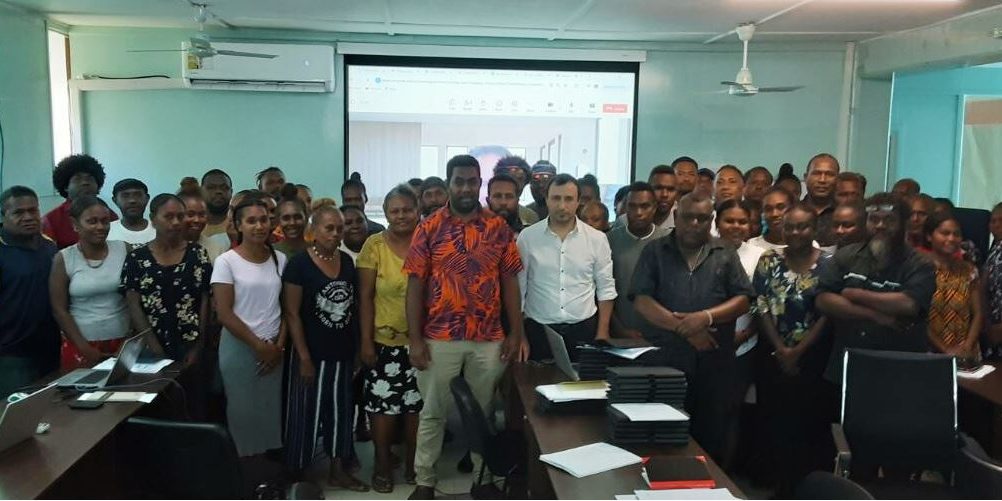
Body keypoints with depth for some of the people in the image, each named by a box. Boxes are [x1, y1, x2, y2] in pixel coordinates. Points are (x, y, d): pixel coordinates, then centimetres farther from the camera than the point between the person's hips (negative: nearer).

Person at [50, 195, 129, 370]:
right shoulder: (64, 259, -3)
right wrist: (85, 348, -7)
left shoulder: (124, 250, 0)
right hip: (81, 344, -1)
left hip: (122, 341, 1)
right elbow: (59, 309, -2)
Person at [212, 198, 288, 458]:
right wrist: (258, 345, -11)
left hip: (273, 348, 3)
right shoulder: (226, 262, -8)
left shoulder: (280, 259, 4)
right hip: (239, 347, -3)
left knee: (271, 408, 7)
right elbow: (224, 313, -11)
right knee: (242, 409, 2)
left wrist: (279, 345, -3)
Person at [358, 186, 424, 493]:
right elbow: (365, 297, -4)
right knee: (384, 405, 4)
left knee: (417, 404, 10)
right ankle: (383, 464, 22)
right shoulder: (375, 245, -5)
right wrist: (366, 340, -8)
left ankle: (413, 462, 28)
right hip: (384, 340, -1)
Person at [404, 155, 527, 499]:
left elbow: (510, 282, 5)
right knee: (433, 411, 10)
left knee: (483, 410, 14)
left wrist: (516, 333, 0)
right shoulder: (429, 228, -3)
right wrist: (415, 339, -8)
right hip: (439, 339, -1)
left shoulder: (499, 228, 2)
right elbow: (415, 285, -3)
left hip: (489, 339, 2)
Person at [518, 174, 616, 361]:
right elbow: (518, 288, 2)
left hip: (584, 331, 1)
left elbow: (606, 288, 5)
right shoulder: (527, 237, -2)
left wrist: (602, 333, 1)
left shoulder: (597, 239, 0)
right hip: (538, 331, 0)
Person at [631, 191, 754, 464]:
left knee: (712, 435, 8)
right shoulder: (655, 252, 5)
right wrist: (682, 326, -15)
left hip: (715, 362, 1)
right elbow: (641, 300, -5)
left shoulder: (725, 254, 9)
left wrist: (707, 317, -15)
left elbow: (742, 300, 3)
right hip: (666, 359, -1)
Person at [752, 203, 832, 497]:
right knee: (777, 425, 6)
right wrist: (781, 350, -10)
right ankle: (782, 489, 18)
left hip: (814, 358, -2)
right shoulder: (769, 261, 3)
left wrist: (798, 351, -10)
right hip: (774, 357, 2)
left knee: (812, 425, 0)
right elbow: (761, 308, -2)